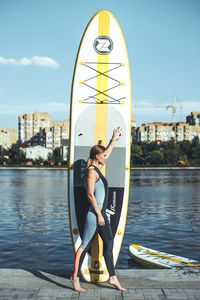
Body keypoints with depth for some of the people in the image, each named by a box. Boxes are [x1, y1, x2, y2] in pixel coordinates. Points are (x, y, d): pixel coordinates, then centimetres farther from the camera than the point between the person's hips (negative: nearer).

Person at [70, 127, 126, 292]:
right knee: (86, 244, -3)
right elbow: (90, 194, -18)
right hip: (95, 213, -10)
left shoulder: (97, 168, 14)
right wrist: (98, 214, -19)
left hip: (101, 213, 10)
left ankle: (113, 277, 15)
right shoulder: (91, 171, -13)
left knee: (109, 244, 9)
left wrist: (114, 139, 39)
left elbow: (106, 153, 32)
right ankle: (75, 276, 7)